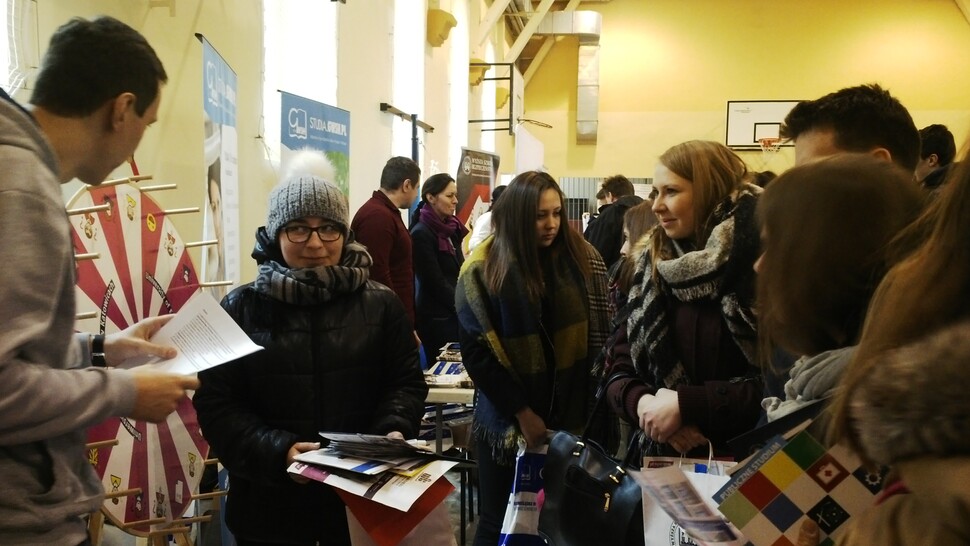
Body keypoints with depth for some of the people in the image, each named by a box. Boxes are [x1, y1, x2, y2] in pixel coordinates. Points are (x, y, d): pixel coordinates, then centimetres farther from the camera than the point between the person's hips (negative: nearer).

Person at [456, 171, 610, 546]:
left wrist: (594, 407, -7)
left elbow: (600, 337, -1)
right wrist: (521, 412, -13)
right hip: (507, 420, -2)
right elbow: (476, 350, -11)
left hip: (570, 415, 2)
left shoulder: (582, 259, -2)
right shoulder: (485, 269, -9)